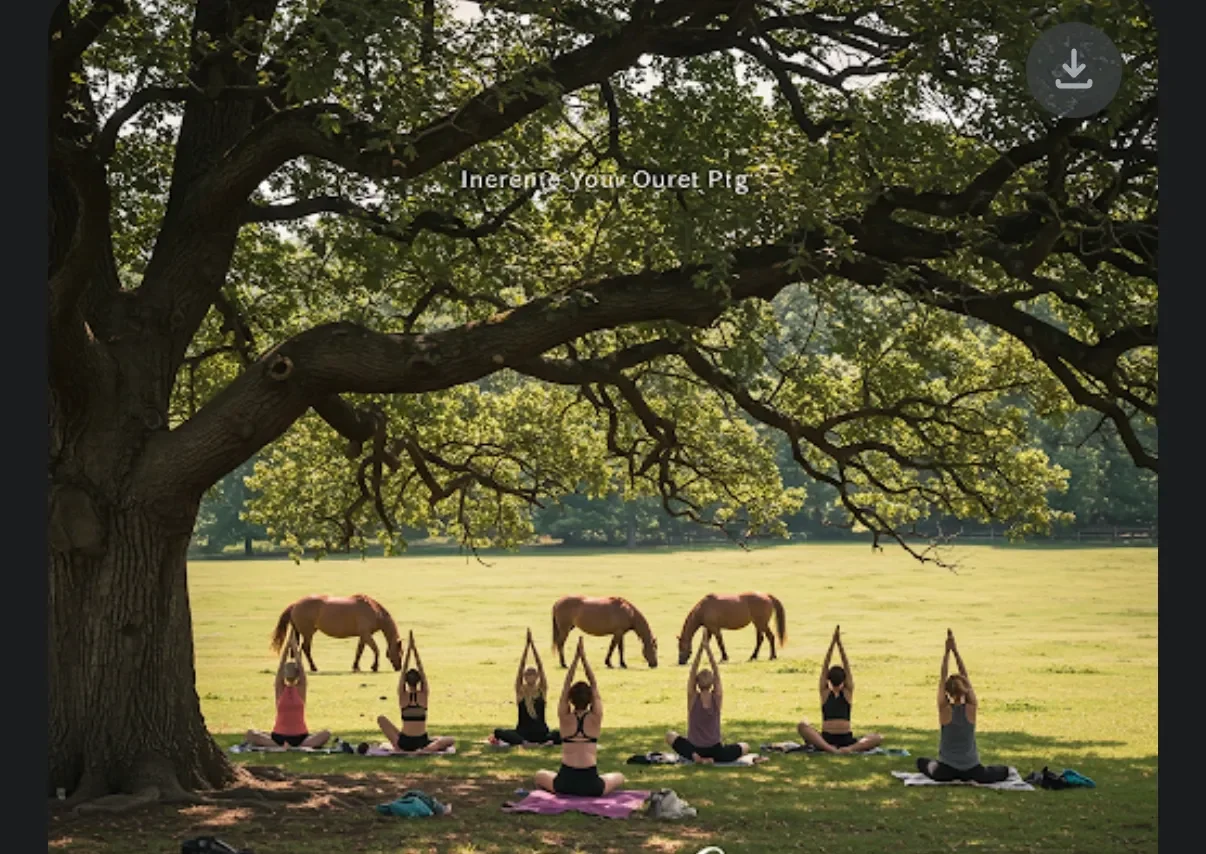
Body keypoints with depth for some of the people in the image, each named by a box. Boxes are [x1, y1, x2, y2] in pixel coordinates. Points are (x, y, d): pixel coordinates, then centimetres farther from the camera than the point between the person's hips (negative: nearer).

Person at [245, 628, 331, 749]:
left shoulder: (300, 688, 4)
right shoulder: (280, 689, 4)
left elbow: (300, 666, -8)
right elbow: (281, 665, -6)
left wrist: (294, 647, -10)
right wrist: (287, 645, -10)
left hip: (300, 736, -1)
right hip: (279, 736, 1)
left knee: (326, 734, -28)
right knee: (250, 734, -23)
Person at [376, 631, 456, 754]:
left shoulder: (402, 696, -2)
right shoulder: (424, 695, -2)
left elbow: (404, 670, 3)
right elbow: (421, 670, 3)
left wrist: (408, 651, 2)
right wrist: (415, 650, 1)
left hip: (404, 742, 1)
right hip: (421, 741, -1)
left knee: (381, 719, 22)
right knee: (451, 740, 13)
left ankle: (398, 747, 1)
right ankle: (426, 749, -14)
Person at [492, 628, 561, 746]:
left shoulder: (542, 690, 3)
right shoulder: (520, 691, 2)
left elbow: (540, 666, -6)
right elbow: (521, 666, -7)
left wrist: (533, 645, -11)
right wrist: (526, 646, -11)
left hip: (541, 732, 0)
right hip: (523, 732, 0)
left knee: (560, 735, -31)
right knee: (498, 733, -28)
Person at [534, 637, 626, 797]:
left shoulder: (565, 718, 0)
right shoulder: (595, 718, -1)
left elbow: (566, 685, 7)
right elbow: (594, 686, 6)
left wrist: (576, 658, 5)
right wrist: (584, 658, 7)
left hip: (565, 783, 1)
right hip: (591, 785, -1)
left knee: (540, 775, 33)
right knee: (619, 778, 30)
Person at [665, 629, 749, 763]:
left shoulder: (693, 698, -8)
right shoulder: (717, 698, -7)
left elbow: (693, 671, -6)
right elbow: (717, 673, -4)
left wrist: (701, 647, -11)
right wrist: (708, 648, -8)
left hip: (694, 749, 1)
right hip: (715, 751, -1)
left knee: (670, 735, 29)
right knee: (745, 747, 25)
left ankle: (694, 756, 1)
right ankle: (711, 759, -2)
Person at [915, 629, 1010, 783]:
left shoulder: (945, 709, -12)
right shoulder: (971, 708, -10)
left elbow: (943, 678, -8)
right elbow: (965, 677, -5)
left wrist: (947, 651, -13)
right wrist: (955, 650, -8)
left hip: (945, 770, -1)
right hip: (971, 770, 1)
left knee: (921, 762, 30)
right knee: (1004, 771, 27)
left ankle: (951, 777, 9)